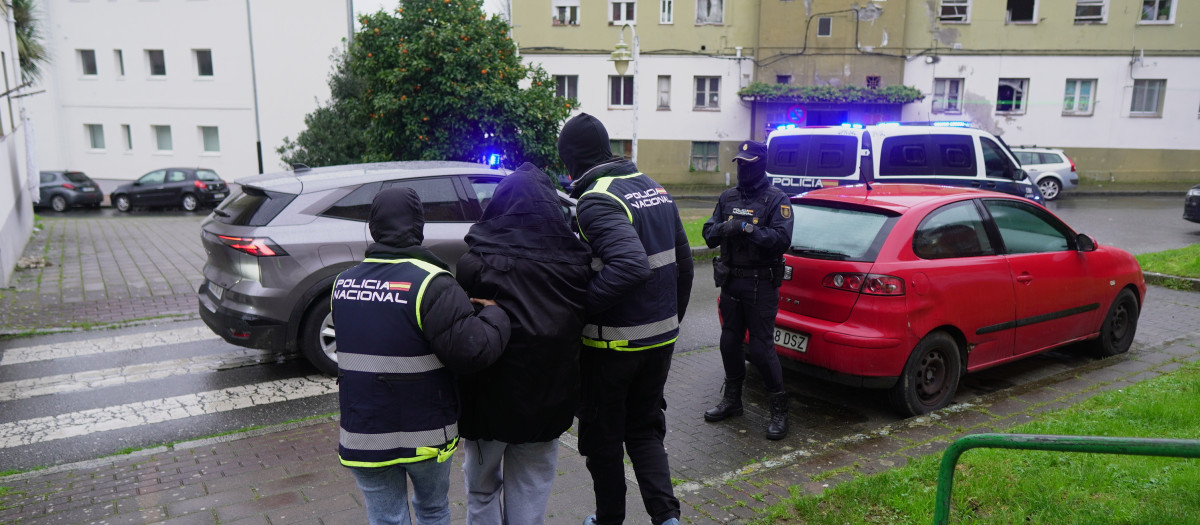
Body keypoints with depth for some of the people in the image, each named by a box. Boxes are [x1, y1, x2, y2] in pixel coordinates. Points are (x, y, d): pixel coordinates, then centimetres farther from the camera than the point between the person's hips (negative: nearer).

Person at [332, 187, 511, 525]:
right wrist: (493, 314, -7)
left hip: (363, 435, 4)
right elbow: (473, 349, -27)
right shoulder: (430, 284, -20)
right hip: (424, 436, -3)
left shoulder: (343, 283, 2)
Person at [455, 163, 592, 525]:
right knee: (531, 494, 17)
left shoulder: (476, 263, -17)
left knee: (482, 488, 21)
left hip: (489, 399, -2)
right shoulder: (575, 261, -6)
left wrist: (456, 401, -2)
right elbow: (583, 327, 0)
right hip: (547, 401, 3)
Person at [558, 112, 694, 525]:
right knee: (645, 430, 21)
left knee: (602, 436, 13)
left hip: (613, 344, -7)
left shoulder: (596, 200, -19)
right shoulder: (654, 188, 7)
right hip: (662, 337, 7)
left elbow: (630, 265, -34)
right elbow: (683, 262, 11)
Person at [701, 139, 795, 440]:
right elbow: (708, 234, 7)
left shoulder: (776, 200, -5)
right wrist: (723, 229, -15)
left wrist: (747, 229, -24)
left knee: (761, 348, -6)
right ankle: (732, 400, 29)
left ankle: (779, 409, 7)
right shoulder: (728, 197, 12)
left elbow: (782, 239, -17)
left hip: (761, 285, -6)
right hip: (730, 282, 6)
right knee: (729, 342, 13)